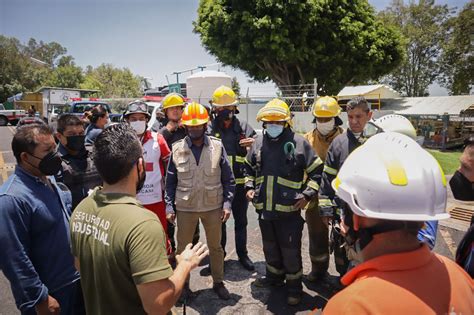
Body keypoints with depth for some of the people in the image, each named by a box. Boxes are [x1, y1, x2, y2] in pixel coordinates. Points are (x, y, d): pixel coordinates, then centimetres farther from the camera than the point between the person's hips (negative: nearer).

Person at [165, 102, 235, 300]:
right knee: (183, 248, 14)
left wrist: (227, 203, -5)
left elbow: (228, 179, 0)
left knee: (216, 247, 16)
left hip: (213, 207, 0)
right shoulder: (177, 149, -2)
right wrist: (170, 206, 0)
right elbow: (170, 181, 4)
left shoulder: (217, 146, -4)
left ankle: (218, 282, 36)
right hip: (185, 208, 1)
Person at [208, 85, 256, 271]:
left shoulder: (244, 128, 2)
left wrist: (254, 145, -15)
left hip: (239, 184, 1)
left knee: (241, 221, 14)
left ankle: (242, 254, 31)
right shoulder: (209, 130, -3)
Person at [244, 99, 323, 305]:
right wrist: (250, 187, 7)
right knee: (270, 247, 22)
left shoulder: (298, 143, -9)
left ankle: (294, 286, 28)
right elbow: (249, 168, 21)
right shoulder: (258, 143, 5)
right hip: (264, 209, 5)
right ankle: (274, 276, 45)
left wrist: (307, 195, -10)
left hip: (289, 209, -5)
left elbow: (316, 171, -3)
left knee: (290, 251, 8)